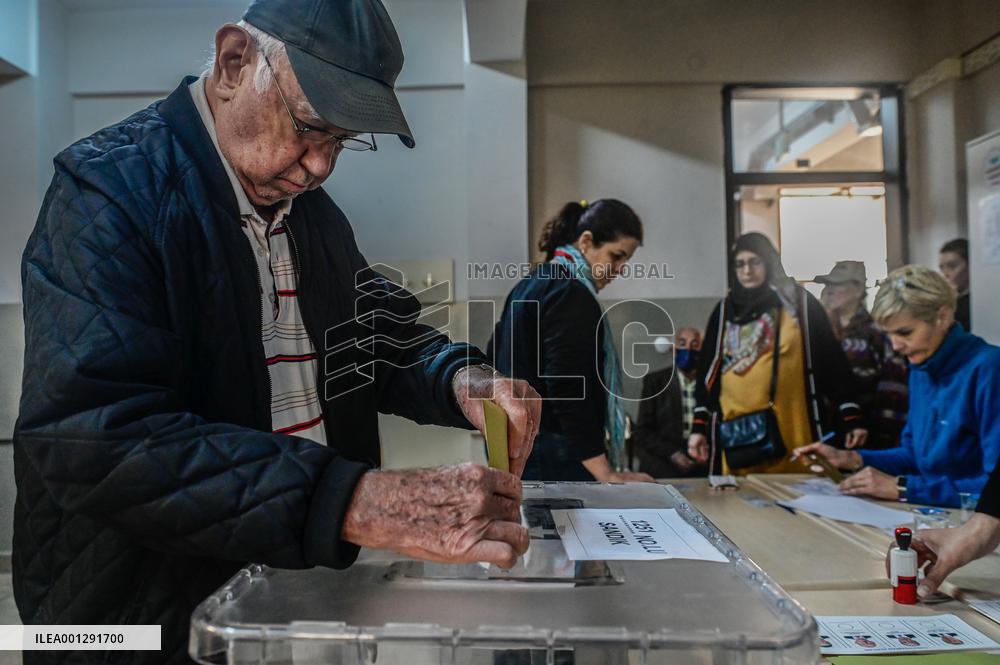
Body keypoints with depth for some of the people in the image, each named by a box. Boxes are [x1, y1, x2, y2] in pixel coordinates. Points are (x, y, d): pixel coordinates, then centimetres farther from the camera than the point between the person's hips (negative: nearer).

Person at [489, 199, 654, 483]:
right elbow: (569, 392, -22)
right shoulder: (573, 297, -15)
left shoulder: (530, 285, 14)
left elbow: (493, 357, 20)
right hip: (549, 457, -10)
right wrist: (606, 474, -22)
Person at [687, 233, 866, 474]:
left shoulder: (801, 303, 5)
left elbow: (833, 363, 4)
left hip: (792, 428, -1)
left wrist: (852, 417, -2)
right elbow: (708, 372, 11)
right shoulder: (725, 310, 11)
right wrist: (699, 426, 5)